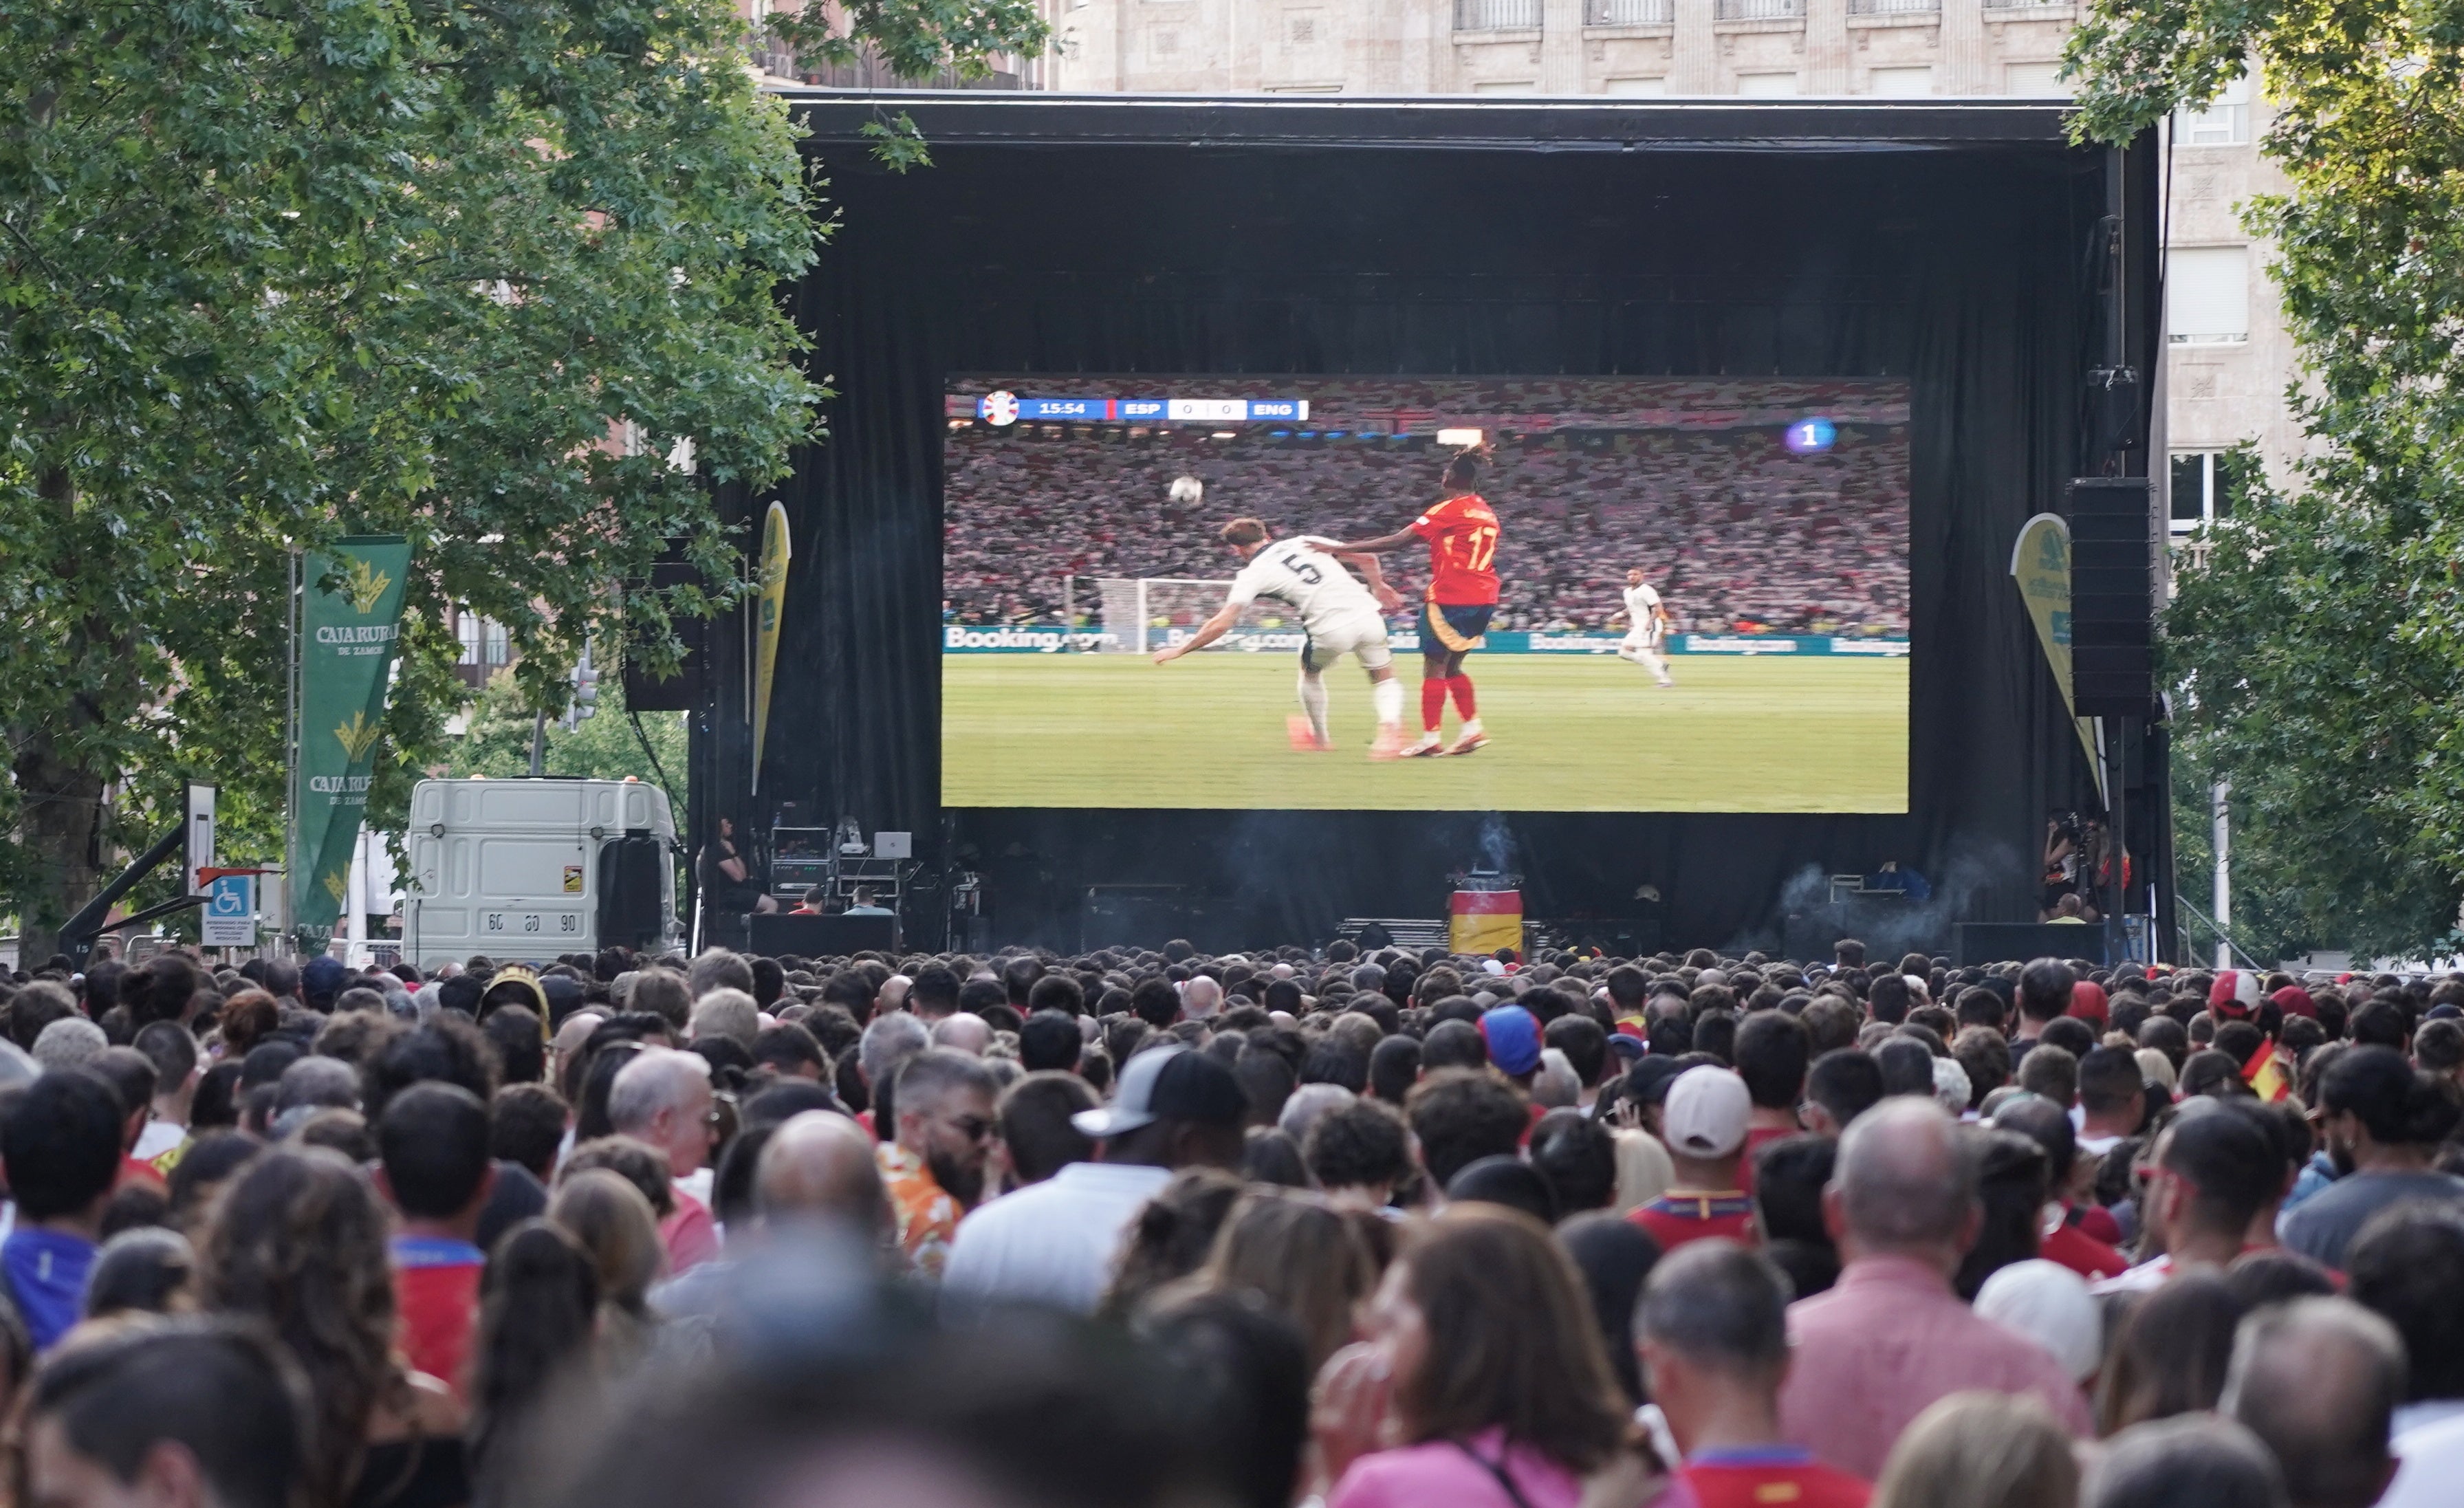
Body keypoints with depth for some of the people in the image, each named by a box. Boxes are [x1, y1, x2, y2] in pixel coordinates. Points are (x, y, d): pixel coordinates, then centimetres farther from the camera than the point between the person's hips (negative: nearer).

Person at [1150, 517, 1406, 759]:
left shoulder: (1253, 573, 7)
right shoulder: (1306, 542, 19)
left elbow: (1222, 623, 0)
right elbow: (1367, 558, 20)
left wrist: (1179, 650, 10)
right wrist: (1378, 586, 39)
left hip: (1332, 630, -3)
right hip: (1368, 613, 3)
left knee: (1310, 673, 29)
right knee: (1383, 678, 23)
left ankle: (1320, 737, 45)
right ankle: (1389, 729, -2)